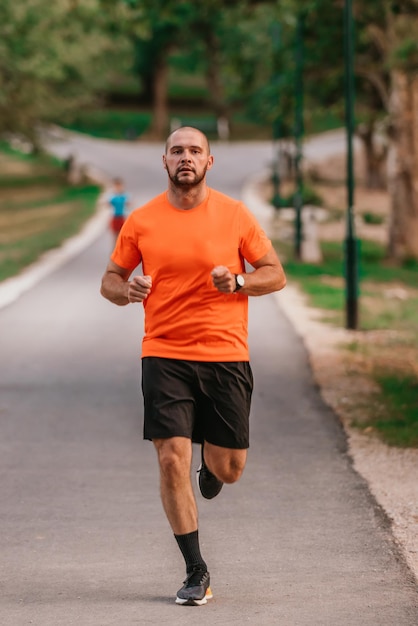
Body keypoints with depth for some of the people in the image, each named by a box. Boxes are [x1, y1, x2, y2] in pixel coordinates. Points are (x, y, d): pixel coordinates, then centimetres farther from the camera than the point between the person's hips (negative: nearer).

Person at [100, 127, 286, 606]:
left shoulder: (235, 215, 2)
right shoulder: (141, 221, 3)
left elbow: (276, 274, 7)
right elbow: (110, 280, 11)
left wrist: (238, 282, -13)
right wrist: (127, 289, -12)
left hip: (226, 355, 0)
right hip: (164, 355, 0)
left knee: (230, 467, 4)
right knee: (172, 460, -10)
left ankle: (211, 468, 45)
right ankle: (196, 573, 2)